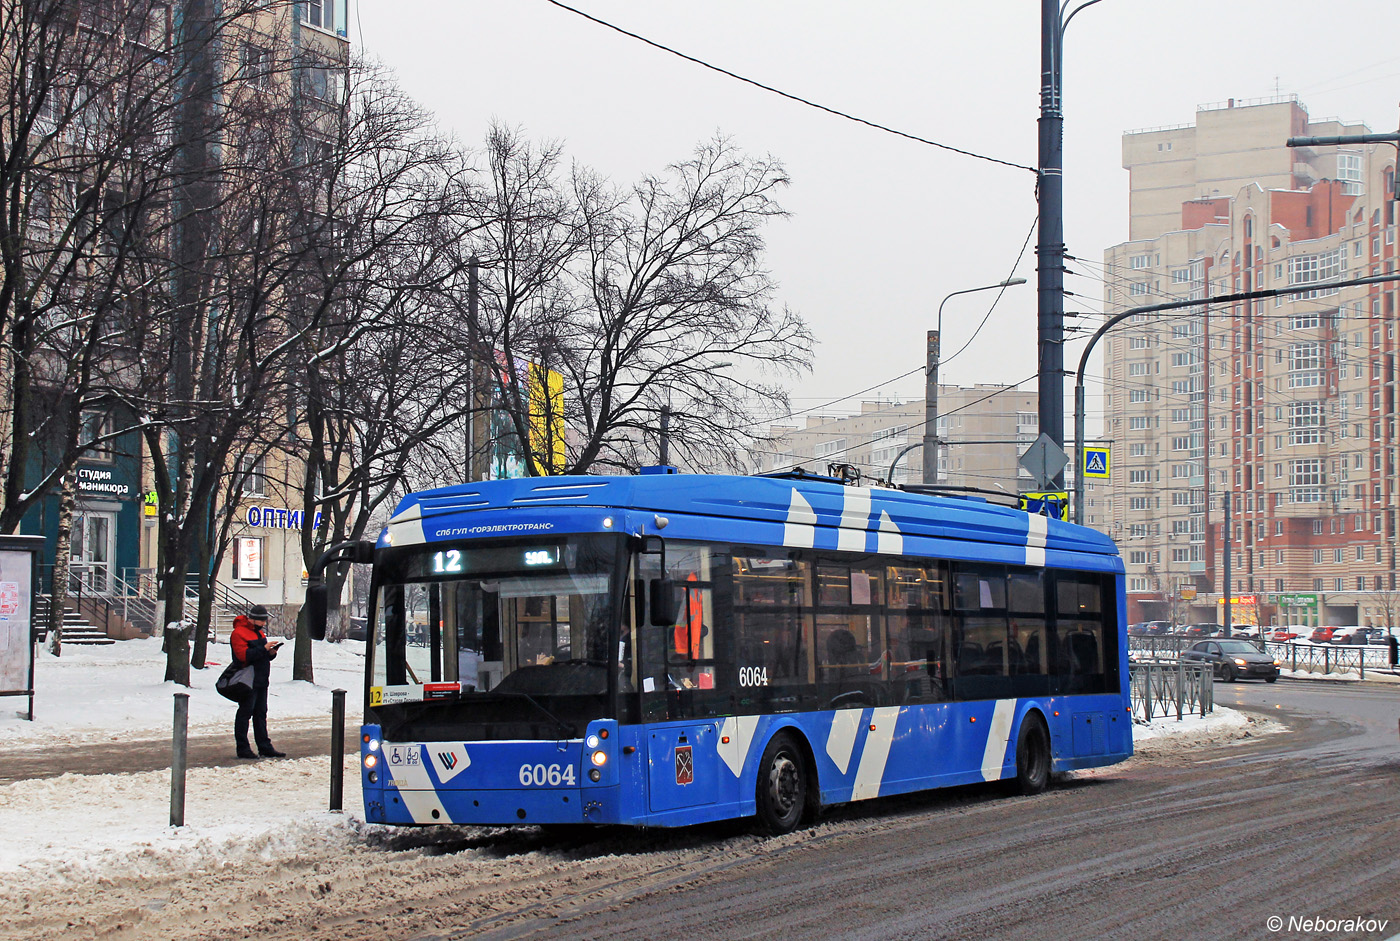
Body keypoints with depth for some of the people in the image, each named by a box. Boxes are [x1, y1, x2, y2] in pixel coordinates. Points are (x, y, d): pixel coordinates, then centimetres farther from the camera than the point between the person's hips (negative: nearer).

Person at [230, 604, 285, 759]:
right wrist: (264, 649, -24)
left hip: (261, 681, 9)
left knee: (261, 713, 11)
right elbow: (244, 655, -22)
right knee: (245, 713, -5)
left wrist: (271, 653, 2)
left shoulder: (259, 632, 19)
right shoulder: (239, 633, -11)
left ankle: (265, 747, 14)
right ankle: (243, 748, -1)